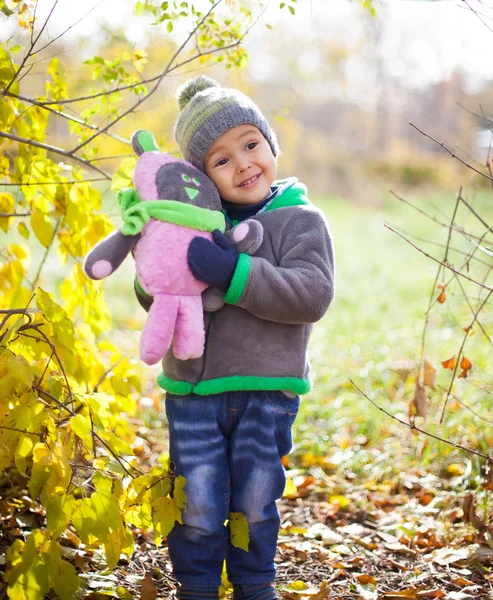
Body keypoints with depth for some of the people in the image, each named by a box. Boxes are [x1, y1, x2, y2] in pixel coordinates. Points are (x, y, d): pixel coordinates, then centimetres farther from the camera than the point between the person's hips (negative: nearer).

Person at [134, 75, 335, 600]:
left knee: (254, 503, 10)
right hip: (192, 387, 2)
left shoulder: (301, 221, -2)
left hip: (267, 390, -2)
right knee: (198, 507, 3)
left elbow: (313, 295, -17)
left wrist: (233, 274, -26)